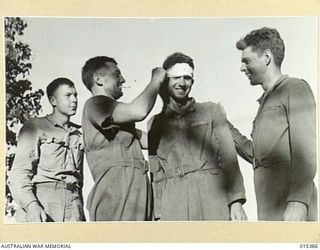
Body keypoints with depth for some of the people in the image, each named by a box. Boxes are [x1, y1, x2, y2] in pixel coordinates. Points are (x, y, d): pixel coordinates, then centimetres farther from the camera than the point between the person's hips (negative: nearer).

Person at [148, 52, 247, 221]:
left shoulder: (211, 111, 15)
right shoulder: (154, 123, 17)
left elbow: (228, 157, 8)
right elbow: (155, 173, 16)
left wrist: (236, 201, -4)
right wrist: (157, 214, 7)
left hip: (211, 194, 0)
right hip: (172, 203, 1)